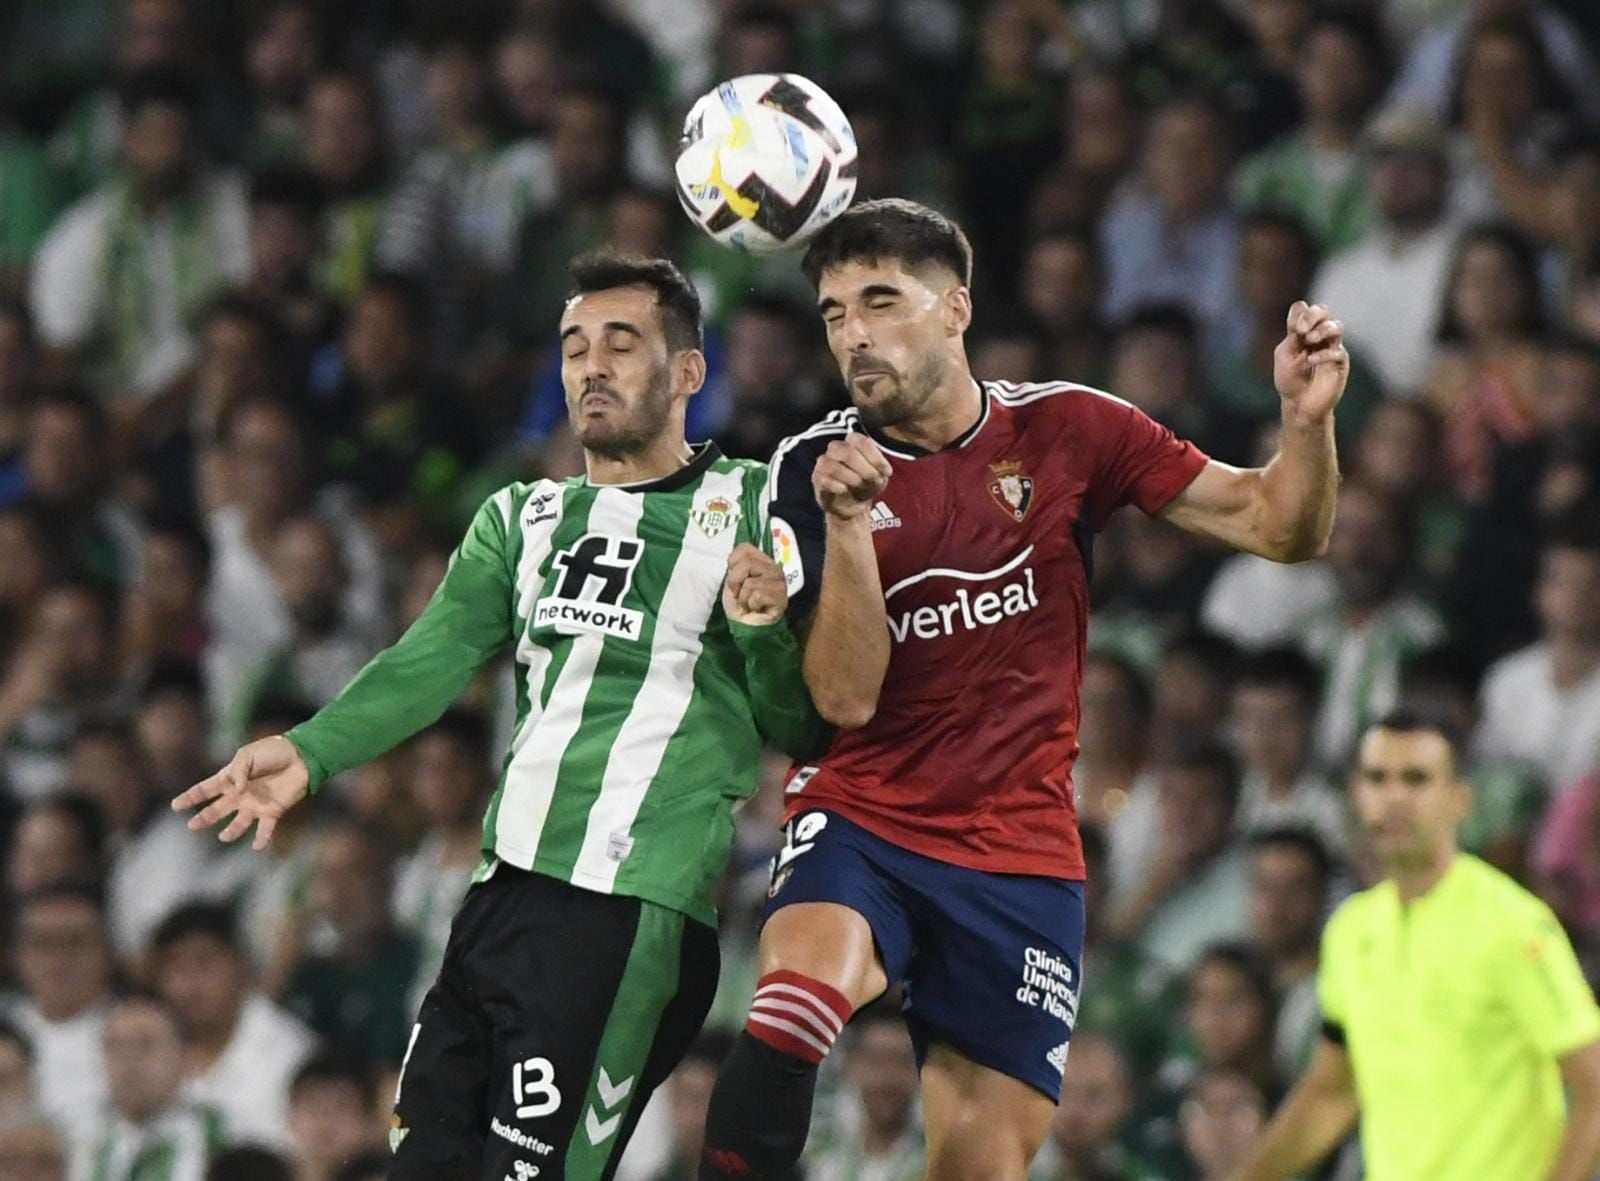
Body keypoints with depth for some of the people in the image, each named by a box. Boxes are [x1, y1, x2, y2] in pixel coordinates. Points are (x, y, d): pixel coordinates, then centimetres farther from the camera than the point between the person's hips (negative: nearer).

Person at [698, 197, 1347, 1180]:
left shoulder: (1065, 428, 0)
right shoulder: (816, 470, -2)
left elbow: (1282, 530, 1)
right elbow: (845, 697, -10)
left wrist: (1308, 420, -19)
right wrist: (846, 523, -23)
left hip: (1025, 857, 1)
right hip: (863, 824, -1)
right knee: (801, 985, -35)